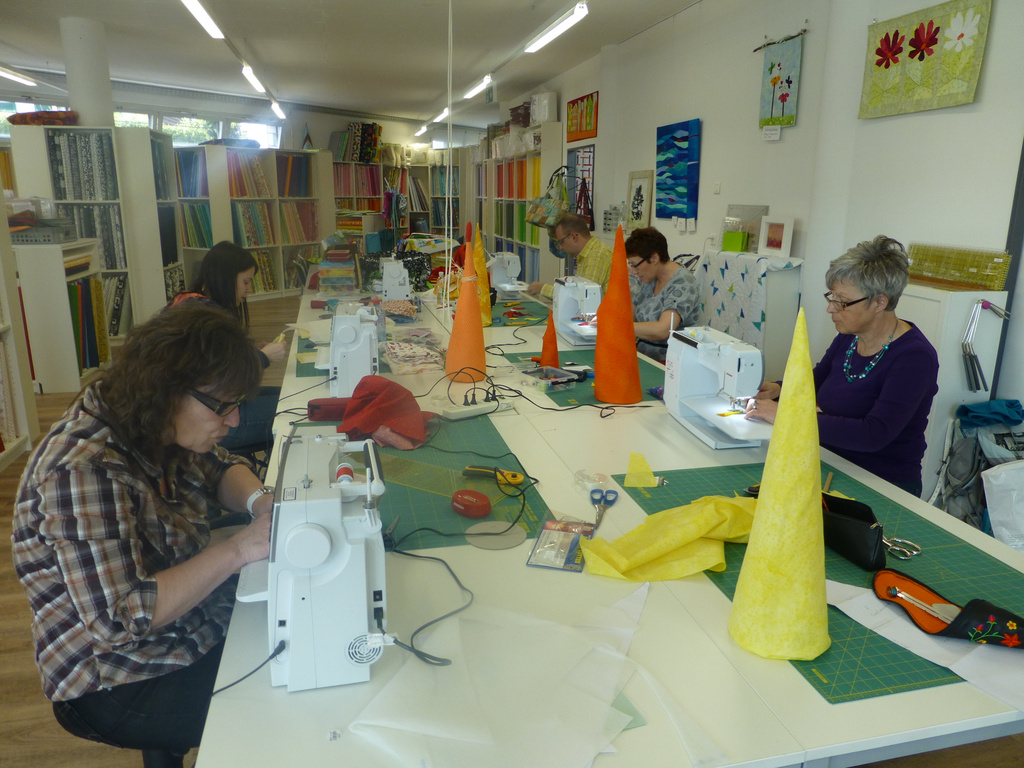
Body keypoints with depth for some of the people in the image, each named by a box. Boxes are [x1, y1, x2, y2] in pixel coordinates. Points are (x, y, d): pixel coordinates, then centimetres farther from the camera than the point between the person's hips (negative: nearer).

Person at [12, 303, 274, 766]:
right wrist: (240, 548, -33)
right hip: (118, 686, -8)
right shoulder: (84, 472, -31)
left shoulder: (156, 424, -7)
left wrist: (259, 500, -12)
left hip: (190, 618, 8)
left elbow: (217, 468, 9)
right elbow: (119, 620, -32)